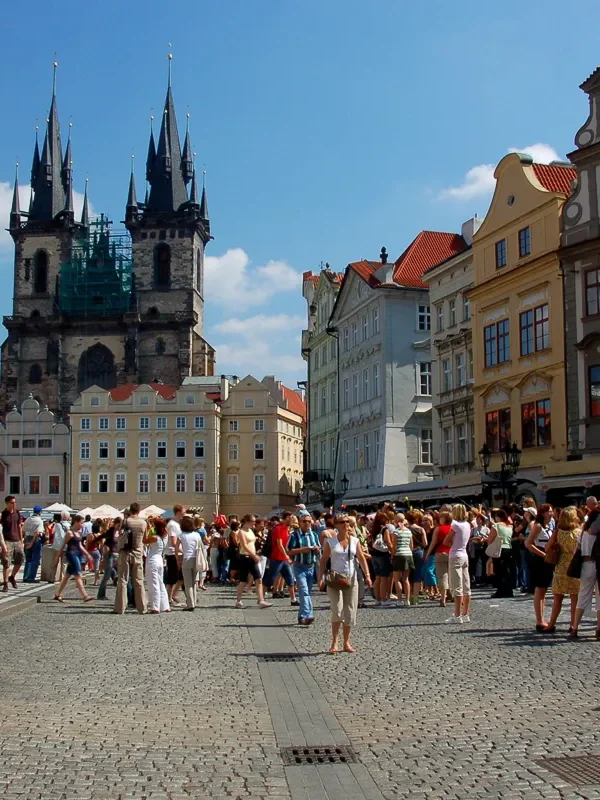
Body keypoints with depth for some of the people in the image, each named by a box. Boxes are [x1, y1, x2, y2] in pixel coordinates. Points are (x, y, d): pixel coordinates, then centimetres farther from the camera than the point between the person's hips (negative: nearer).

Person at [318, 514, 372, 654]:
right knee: (337, 611, -14)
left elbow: (361, 558, 1)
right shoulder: (330, 542, 1)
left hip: (351, 580, 3)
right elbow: (323, 560, 1)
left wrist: (367, 575, -12)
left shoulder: (355, 541, 6)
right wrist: (321, 577, -10)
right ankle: (334, 643, -5)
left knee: (350, 613, 4)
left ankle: (346, 643, 16)